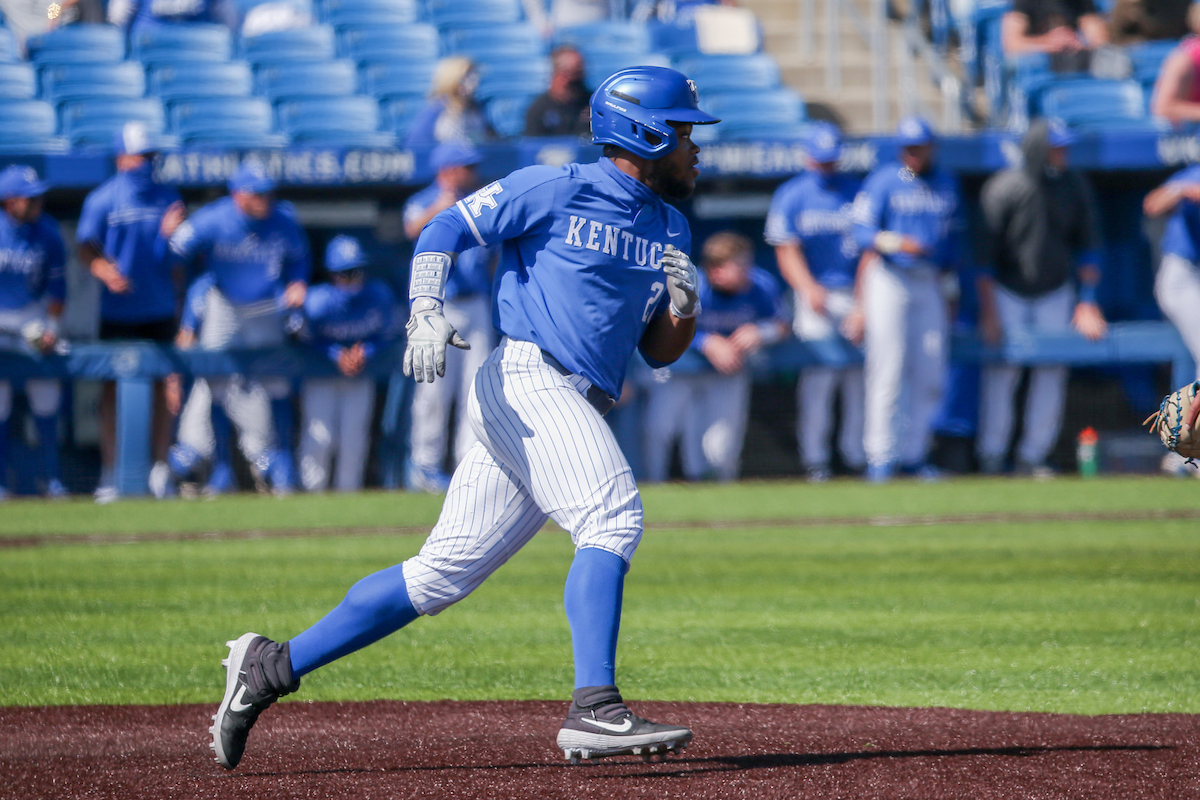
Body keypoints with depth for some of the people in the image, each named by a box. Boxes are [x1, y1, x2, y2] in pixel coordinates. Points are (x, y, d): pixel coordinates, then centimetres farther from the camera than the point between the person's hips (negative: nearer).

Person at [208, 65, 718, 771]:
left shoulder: (670, 228, 19)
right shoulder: (557, 190, -1)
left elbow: (661, 352, 19)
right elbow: (445, 231, 0)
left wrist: (684, 303, -3)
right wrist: (426, 312, -17)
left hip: (578, 410, 7)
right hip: (527, 377, -7)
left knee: (444, 573, 4)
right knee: (613, 518, -25)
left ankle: (272, 667, 9)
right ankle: (594, 711, -32)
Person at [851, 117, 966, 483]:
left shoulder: (948, 184, 13)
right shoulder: (884, 180, -2)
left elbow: (955, 234, 20)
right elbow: (862, 229, -10)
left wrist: (949, 272, 12)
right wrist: (896, 242, -26)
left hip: (931, 284, 5)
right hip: (889, 282, -5)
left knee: (929, 373, 3)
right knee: (887, 371, -8)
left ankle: (914, 455, 12)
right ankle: (880, 456, -7)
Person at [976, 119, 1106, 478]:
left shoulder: (1075, 186, -3)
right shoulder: (1004, 189, -15)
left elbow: (1087, 245, 5)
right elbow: (984, 251, -11)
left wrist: (1087, 301, 0)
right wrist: (988, 311, -14)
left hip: (1055, 296, 4)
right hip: (1006, 295, -4)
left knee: (1052, 375, -2)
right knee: (1001, 372, -7)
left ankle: (1033, 456, 5)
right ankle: (992, 457, 2)